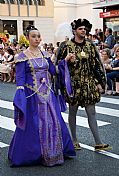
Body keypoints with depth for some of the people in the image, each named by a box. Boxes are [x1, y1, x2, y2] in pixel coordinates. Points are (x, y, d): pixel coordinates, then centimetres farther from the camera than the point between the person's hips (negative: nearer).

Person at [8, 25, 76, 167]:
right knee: (34, 125, 0)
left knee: (53, 122, 7)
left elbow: (53, 71, 5)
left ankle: (54, 153, 21)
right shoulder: (23, 57, -5)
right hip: (32, 95, -5)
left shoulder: (44, 54, 10)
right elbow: (20, 78, -10)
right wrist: (20, 96, -23)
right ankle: (33, 154, 17)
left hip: (47, 94, 5)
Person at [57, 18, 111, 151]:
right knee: (72, 112, 9)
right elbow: (60, 65, -2)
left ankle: (98, 143, 6)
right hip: (73, 84, -2)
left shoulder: (90, 46, 5)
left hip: (89, 84, 3)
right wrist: (63, 85, -4)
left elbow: (97, 64, 7)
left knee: (91, 113, 3)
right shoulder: (67, 47, -5)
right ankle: (74, 140, 23)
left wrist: (100, 82, 3)